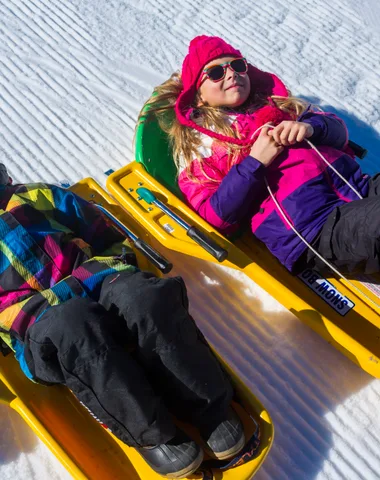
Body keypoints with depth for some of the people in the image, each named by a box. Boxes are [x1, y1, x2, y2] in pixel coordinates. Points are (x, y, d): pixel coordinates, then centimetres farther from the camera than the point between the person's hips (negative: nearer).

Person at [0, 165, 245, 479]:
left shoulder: (43, 197, 24)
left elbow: (112, 240, 21)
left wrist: (99, 272, 0)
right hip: (43, 330, -2)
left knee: (145, 296, -33)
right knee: (71, 324, -38)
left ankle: (209, 406, -21)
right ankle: (151, 434, -25)